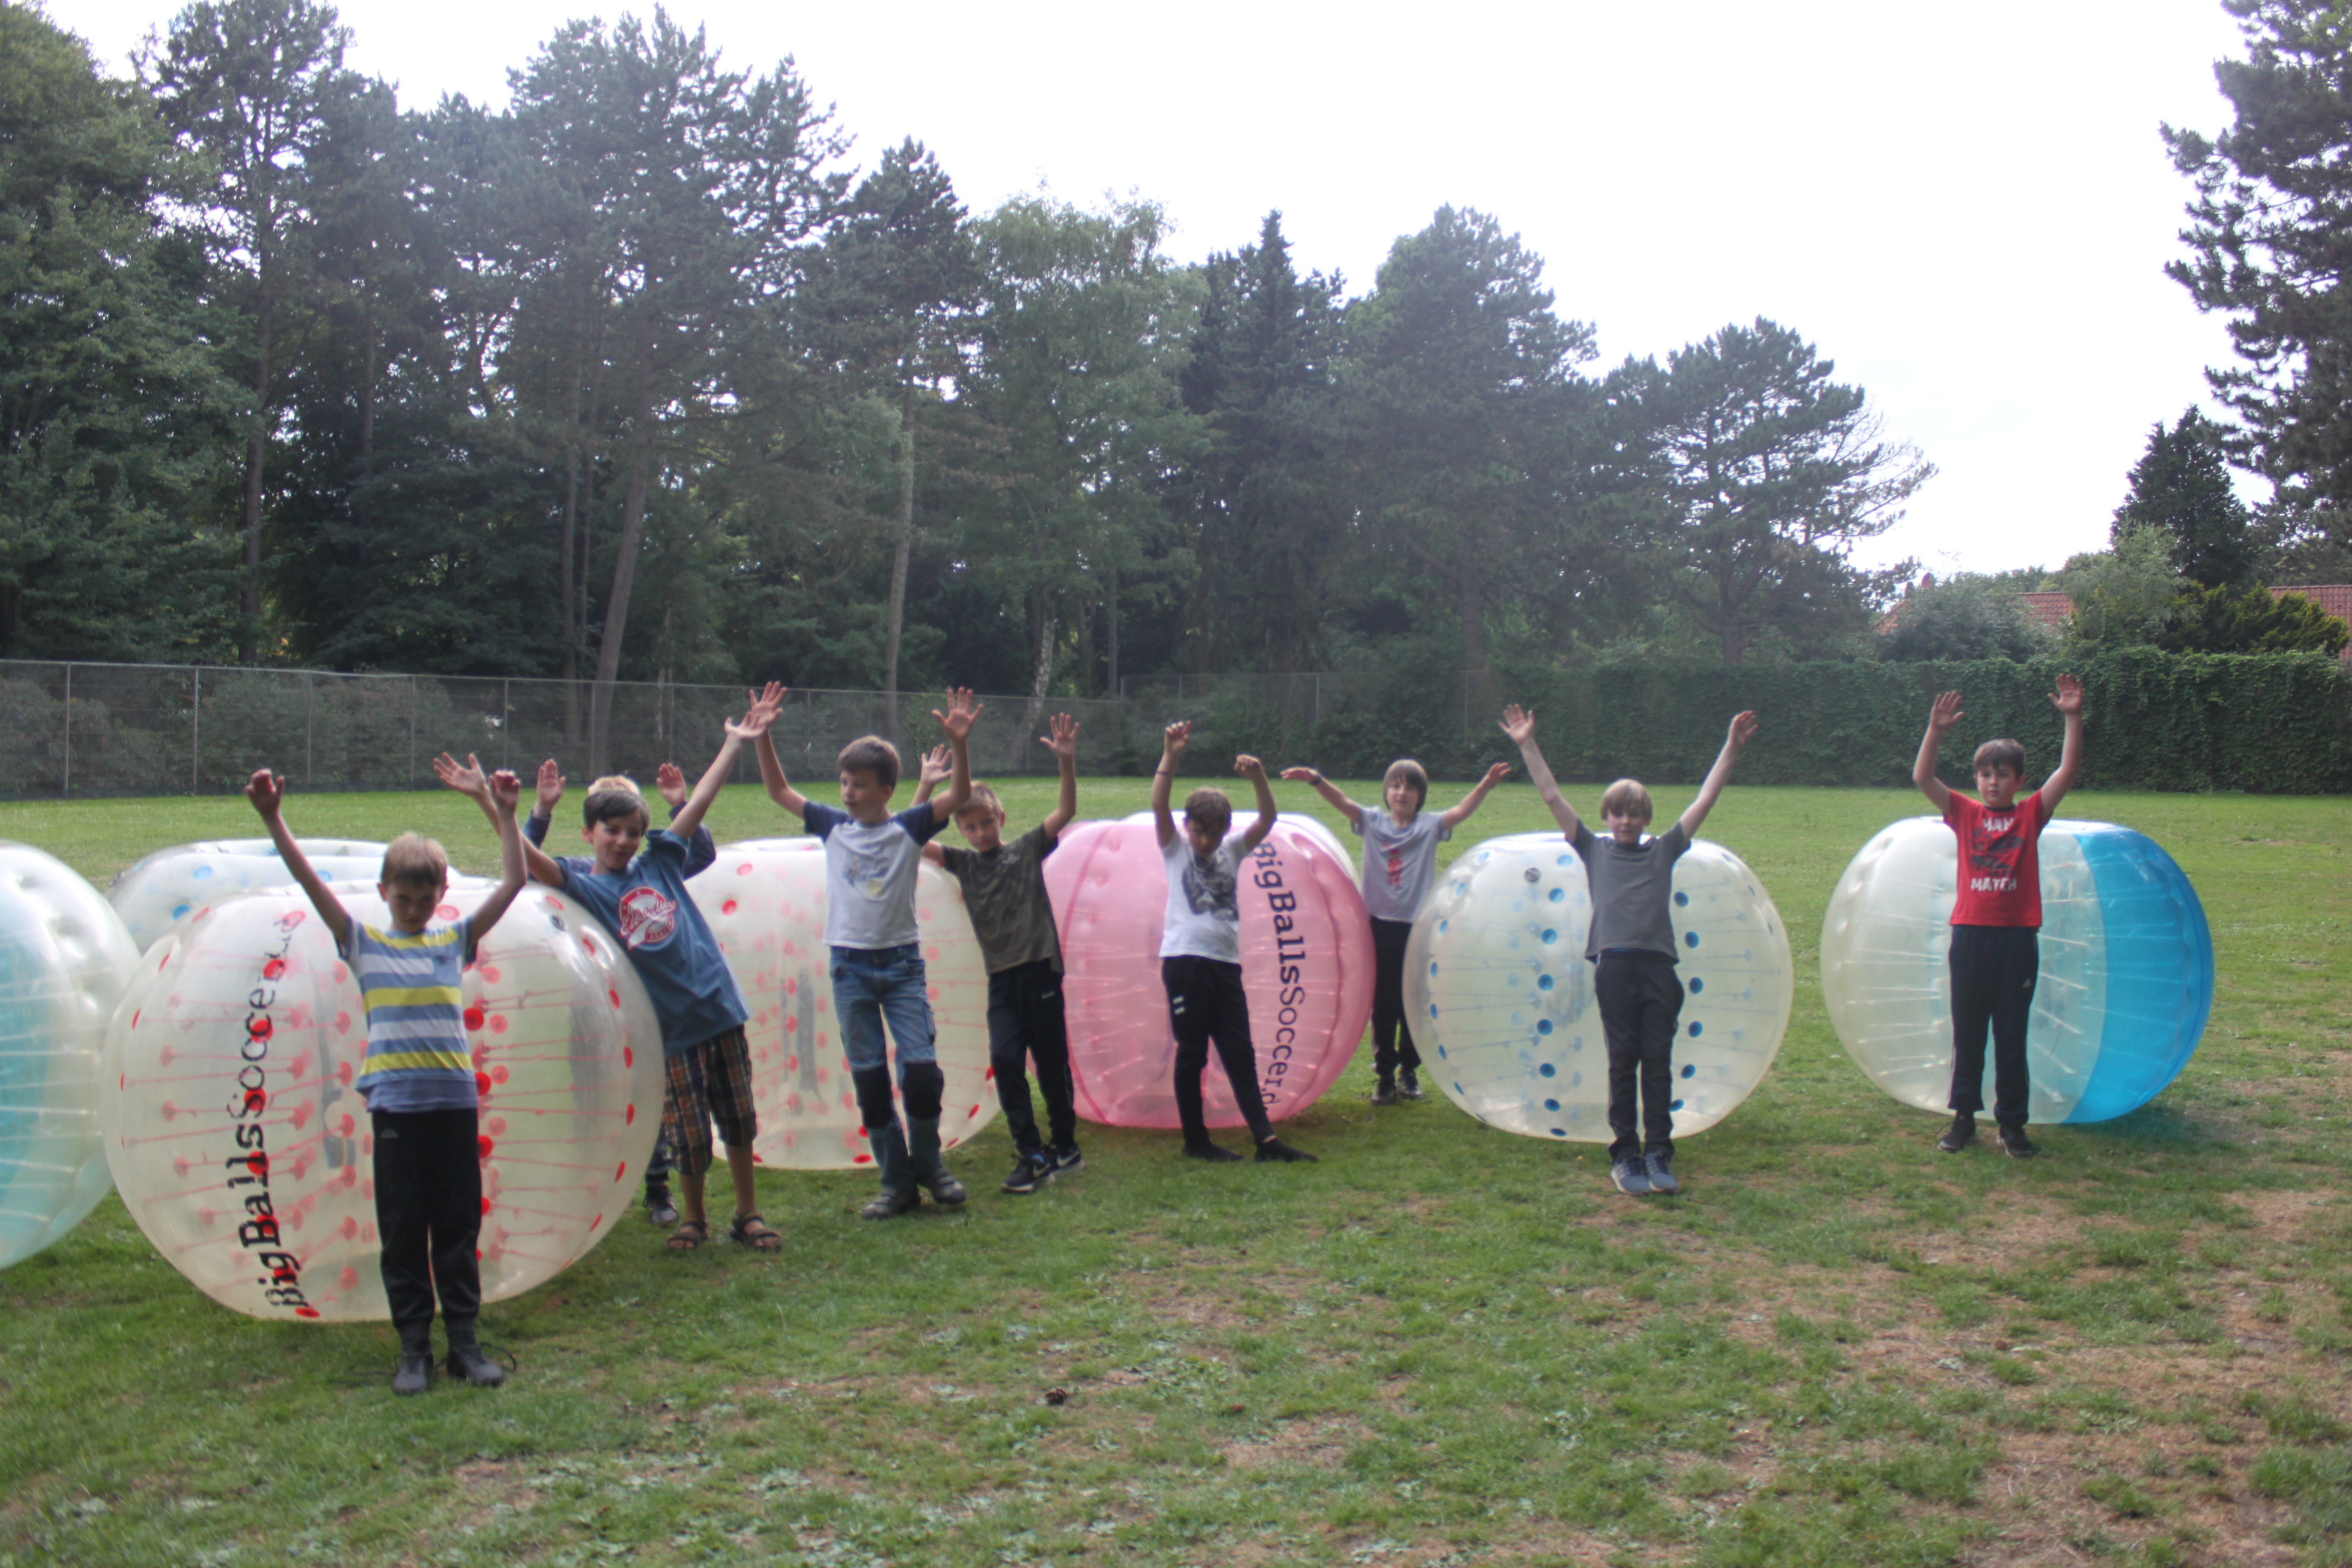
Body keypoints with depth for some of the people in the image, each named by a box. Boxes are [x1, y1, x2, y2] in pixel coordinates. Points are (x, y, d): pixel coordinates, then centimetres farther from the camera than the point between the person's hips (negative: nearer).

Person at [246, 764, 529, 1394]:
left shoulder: (454, 941, 11)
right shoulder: (364, 942, 8)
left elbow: (512, 883, 10)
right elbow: (309, 881, 1)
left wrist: (505, 815, 7)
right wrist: (273, 818, -7)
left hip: (456, 1100, 1)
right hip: (395, 1104, -1)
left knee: (458, 1227, 7)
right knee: (402, 1231, 5)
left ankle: (465, 1341, 14)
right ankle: (413, 1347, 13)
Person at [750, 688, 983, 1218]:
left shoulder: (909, 828, -2)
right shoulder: (833, 826, 5)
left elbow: (959, 796, -11)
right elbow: (779, 790, 10)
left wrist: (959, 742, -25)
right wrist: (762, 737, -1)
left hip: (903, 961, -2)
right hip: (850, 966, 2)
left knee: (922, 1068, -9)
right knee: (868, 1079, 5)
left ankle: (928, 1164, 15)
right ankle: (897, 1183, 15)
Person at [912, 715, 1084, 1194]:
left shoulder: (1027, 849, 3)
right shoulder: (963, 863, 10)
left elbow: (1066, 811, -6)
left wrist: (1066, 762, -20)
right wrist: (925, 788, -8)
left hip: (1040, 968, -2)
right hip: (1001, 978, 2)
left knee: (1051, 1062, 6)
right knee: (1005, 1060, -10)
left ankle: (1064, 1145, 22)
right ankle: (1031, 1155, -3)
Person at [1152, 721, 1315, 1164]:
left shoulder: (1232, 850, 12)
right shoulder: (1175, 850, 2)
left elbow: (1267, 818, 1)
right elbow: (1159, 806, -13)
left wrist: (1258, 777, -16)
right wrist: (1170, 758, -25)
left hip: (1226, 964, 4)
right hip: (1185, 960, -4)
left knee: (1241, 1055, 6)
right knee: (1192, 1054, 2)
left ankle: (1266, 1138, 5)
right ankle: (1195, 1140, 12)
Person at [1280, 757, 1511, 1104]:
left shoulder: (1430, 828, 3)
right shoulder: (1373, 823, 4)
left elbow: (1461, 810, -12)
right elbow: (1343, 802, -10)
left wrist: (1486, 785, -29)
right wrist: (1316, 781, -28)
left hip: (1418, 928, 0)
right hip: (1382, 925, 0)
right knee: (1383, 1005, 3)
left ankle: (1409, 1071, 22)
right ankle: (1384, 1075, 12)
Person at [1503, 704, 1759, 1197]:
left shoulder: (1663, 851, 16)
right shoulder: (1594, 851, 13)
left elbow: (1705, 800, 15)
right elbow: (1552, 797, 12)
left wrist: (1731, 750, 13)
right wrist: (1528, 746, 10)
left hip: (1659, 966, 1)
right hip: (1614, 966, -1)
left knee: (1658, 1061, 3)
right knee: (1623, 1061, 3)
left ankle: (1659, 1154, 9)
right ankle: (1625, 1154, 10)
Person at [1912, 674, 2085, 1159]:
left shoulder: (2031, 814, 4)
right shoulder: (1965, 814, 5)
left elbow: (2069, 770, -5)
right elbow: (1922, 778, -6)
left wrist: (2073, 718, -14)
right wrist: (1936, 731, -18)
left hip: (2018, 937, -1)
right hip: (1970, 934, 1)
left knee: (2012, 1035, 6)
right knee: (1967, 1033, 9)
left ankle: (2011, 1123, 14)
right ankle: (1964, 1117, 19)